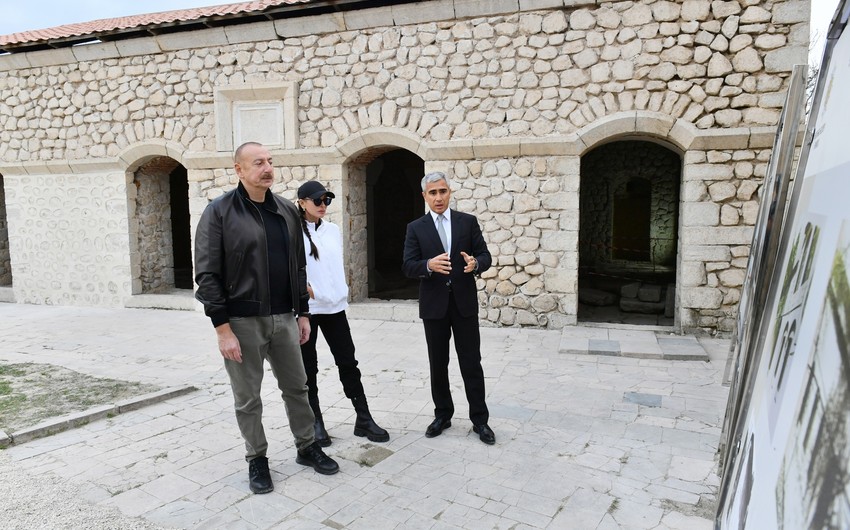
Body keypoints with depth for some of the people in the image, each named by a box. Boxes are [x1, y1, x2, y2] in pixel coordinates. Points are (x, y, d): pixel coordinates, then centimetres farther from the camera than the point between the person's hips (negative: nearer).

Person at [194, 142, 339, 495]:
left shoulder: (287, 211, 8)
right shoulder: (219, 212, -7)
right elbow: (207, 275, -10)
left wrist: (303, 312, 11)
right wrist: (222, 328, -14)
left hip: (284, 318, 4)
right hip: (242, 322, -4)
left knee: (296, 387, 15)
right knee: (248, 398, 9)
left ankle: (307, 448, 33)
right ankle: (257, 459, 29)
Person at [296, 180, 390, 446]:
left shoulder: (333, 230, 9)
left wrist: (341, 292, 8)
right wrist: (309, 291, -17)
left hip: (335, 306, 4)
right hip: (306, 309, -4)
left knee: (348, 363, 6)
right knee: (308, 368, 7)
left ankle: (364, 419, 14)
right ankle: (316, 423, 19)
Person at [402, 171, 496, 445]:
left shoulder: (468, 221, 4)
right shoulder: (415, 228, 2)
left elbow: (485, 255, 1)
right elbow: (408, 267, -6)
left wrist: (475, 263, -23)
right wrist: (429, 265, -27)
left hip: (464, 301, 0)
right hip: (433, 304, 1)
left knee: (471, 363, 4)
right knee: (438, 364, 11)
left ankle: (480, 419, 16)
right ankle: (442, 415, 27)